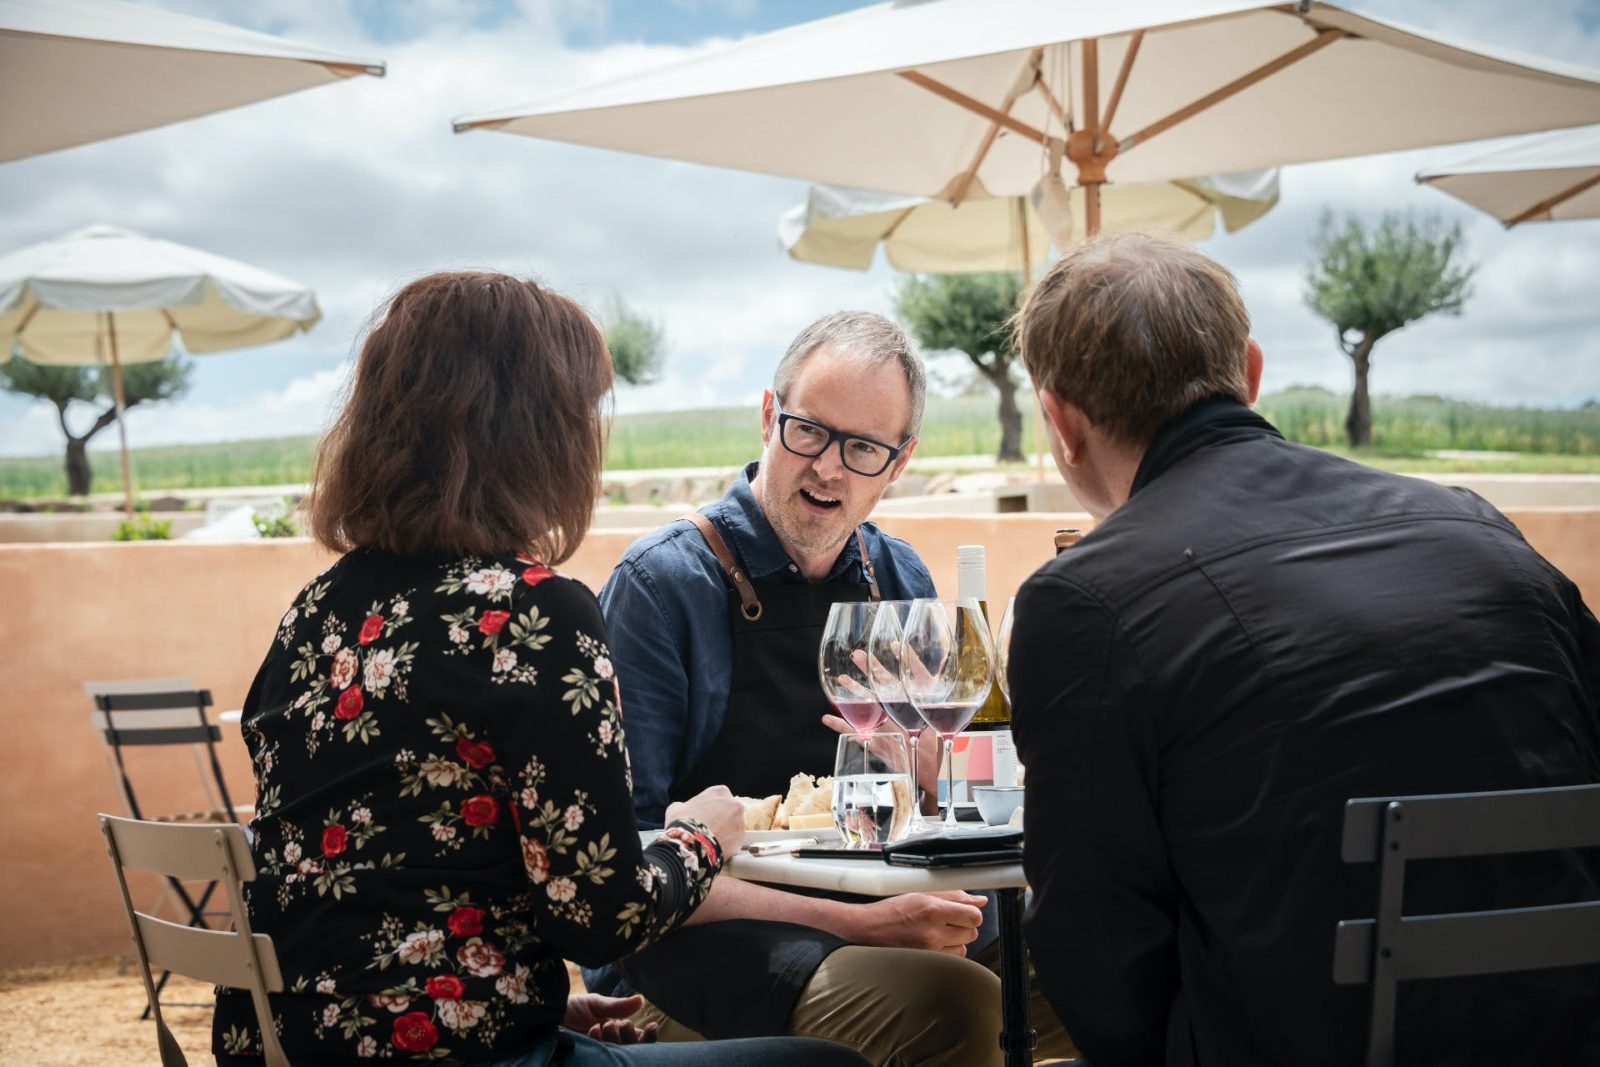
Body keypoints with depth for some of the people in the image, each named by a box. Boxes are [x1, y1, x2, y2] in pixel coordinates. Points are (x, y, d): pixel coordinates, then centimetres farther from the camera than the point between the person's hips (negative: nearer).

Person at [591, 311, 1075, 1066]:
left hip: (872, 915, 6)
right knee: (947, 1004, -33)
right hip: (697, 947, -5)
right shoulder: (661, 582, -9)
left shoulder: (900, 580, 8)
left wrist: (918, 755, -10)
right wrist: (857, 926, -21)